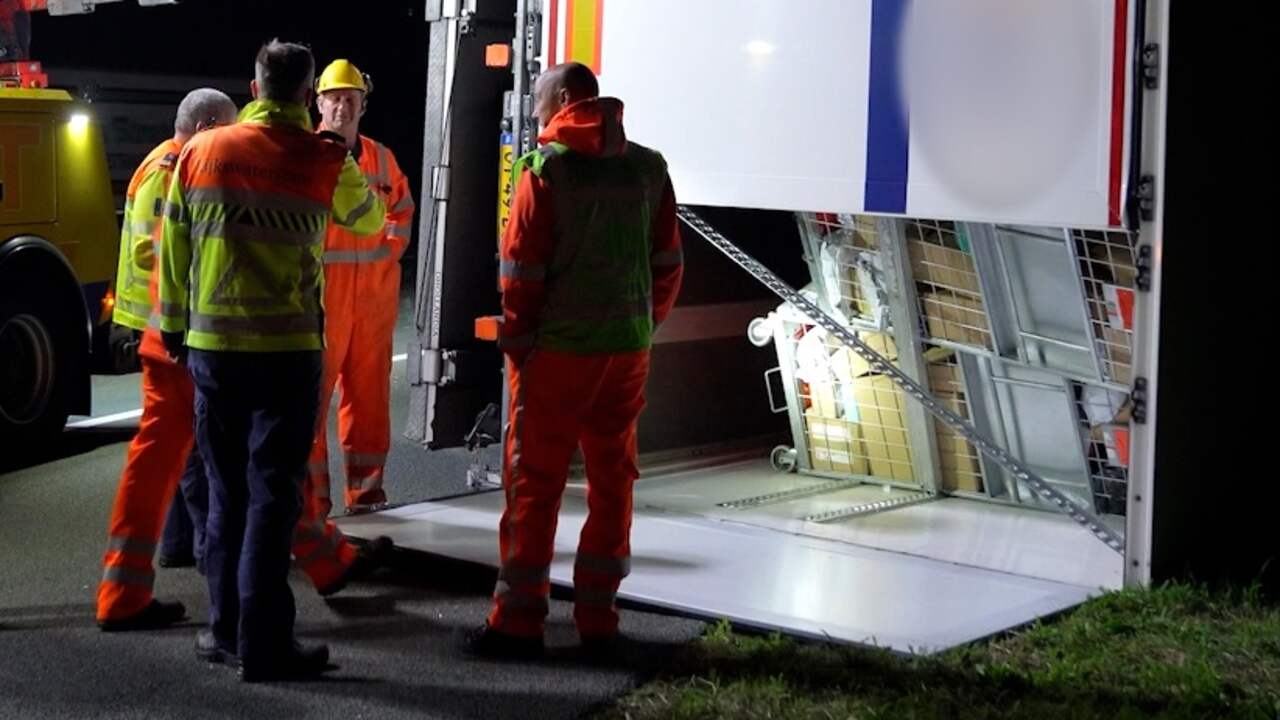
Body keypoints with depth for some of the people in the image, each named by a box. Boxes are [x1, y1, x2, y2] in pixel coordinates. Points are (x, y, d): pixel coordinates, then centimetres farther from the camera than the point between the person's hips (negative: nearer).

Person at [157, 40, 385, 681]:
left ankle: (225, 628, 20)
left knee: (226, 488, 15)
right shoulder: (323, 161, -6)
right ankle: (263, 644, 0)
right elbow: (369, 218, 14)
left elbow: (173, 248, 8)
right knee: (273, 491, 0)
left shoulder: (199, 153, 3)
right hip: (287, 347, -3)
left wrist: (175, 328, 19)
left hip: (211, 345, 4)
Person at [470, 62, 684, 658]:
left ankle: (519, 620, 3)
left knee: (534, 481, 2)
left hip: (558, 347, -4)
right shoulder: (647, 168, 7)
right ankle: (597, 619, 16)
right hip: (628, 347, 5)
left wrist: (515, 340, 0)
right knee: (612, 480, 11)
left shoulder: (546, 167, -8)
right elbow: (668, 263, 9)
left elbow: (522, 268, -10)